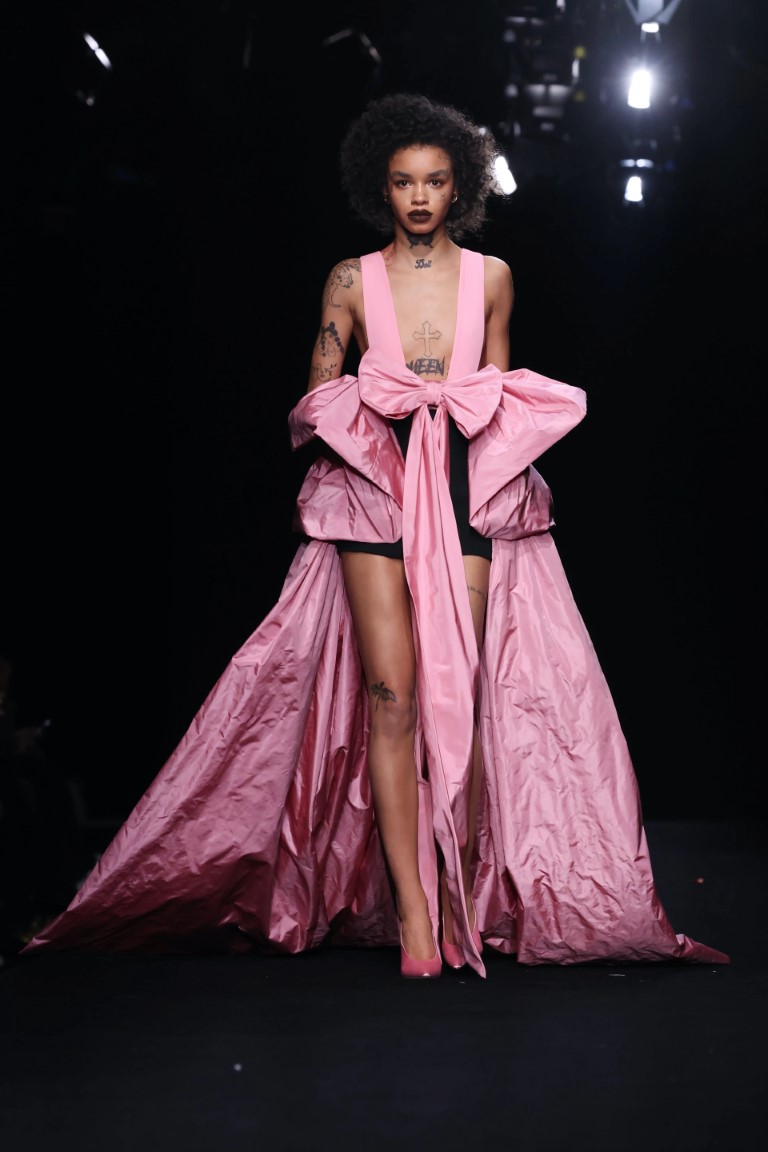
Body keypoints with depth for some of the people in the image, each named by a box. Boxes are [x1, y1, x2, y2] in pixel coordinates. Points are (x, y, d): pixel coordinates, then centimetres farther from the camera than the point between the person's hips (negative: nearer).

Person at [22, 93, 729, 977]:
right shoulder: (352, 281, 12)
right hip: (371, 487, -1)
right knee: (391, 691, -11)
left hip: (467, 489, 1)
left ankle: (465, 894, 0)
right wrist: (379, 400, -6)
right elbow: (318, 399, 11)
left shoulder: (490, 276, 15)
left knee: (457, 693, -7)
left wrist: (464, 405, 1)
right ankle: (410, 907, -9)